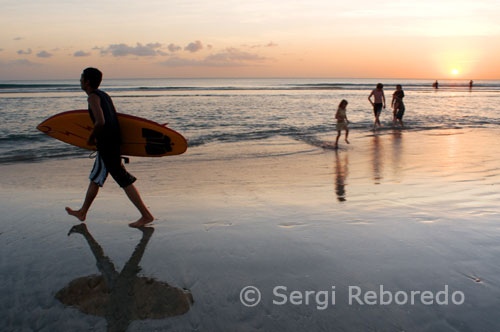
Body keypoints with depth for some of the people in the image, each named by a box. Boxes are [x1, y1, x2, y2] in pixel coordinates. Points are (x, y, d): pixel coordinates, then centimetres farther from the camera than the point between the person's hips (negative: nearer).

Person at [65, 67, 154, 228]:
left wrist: (91, 138, -10)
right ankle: (82, 212, 33)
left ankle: (146, 215, -4)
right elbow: (115, 118, 18)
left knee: (124, 180, -7)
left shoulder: (93, 97, -12)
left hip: (106, 145, -10)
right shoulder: (104, 95, 15)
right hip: (114, 141, 10)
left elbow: (100, 121, -25)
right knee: (95, 179, 19)